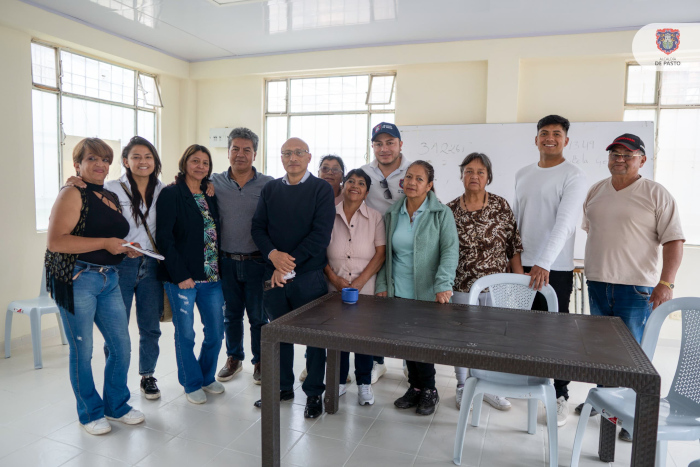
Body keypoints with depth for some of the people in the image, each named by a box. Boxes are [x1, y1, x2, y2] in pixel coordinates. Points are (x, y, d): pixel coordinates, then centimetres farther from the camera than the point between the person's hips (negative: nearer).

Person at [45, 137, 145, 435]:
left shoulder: (111, 197, 15)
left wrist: (127, 248, 8)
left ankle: (116, 405, 28)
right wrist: (105, 243, -19)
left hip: (108, 279, 7)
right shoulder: (73, 193, -8)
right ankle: (90, 413, 24)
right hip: (76, 279, -7)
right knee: (82, 350, 6)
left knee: (121, 345, 9)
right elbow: (55, 242, -19)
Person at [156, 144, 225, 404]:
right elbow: (164, 237, -11)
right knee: (185, 334, 6)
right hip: (182, 278, -5)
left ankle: (207, 376, 31)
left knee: (216, 331, 10)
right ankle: (192, 383, 24)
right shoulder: (171, 195, -5)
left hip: (211, 276, 5)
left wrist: (220, 270, 6)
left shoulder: (211, 197, 13)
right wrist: (180, 274, -15)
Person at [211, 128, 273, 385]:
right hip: (226, 261, 2)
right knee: (231, 314, 16)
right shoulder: (215, 183, 2)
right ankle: (233, 358, 35)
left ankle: (260, 362, 27)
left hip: (257, 261, -2)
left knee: (258, 316, 9)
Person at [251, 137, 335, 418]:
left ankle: (314, 393, 21)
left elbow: (321, 233, -11)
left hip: (309, 275, -3)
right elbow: (258, 227, 6)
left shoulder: (321, 189, -2)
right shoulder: (270, 189, 11)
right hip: (274, 274, 4)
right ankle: (283, 387, 30)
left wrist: (290, 263, -15)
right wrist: (273, 254, -13)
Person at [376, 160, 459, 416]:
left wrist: (443, 284, -21)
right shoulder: (392, 214, 8)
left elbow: (450, 251, -10)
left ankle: (428, 390, 22)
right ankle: (415, 387, 29)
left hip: (427, 294, -4)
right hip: (398, 293, 4)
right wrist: (382, 285, 7)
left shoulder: (442, 214, -3)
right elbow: (385, 253, 13)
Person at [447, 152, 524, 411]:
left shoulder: (501, 206, -2)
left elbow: (513, 246, 0)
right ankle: (463, 388, 29)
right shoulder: (450, 210, -1)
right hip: (461, 286, 0)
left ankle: (490, 388, 31)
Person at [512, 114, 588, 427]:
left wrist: (543, 263, -28)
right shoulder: (522, 175, 12)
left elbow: (565, 223, -19)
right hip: (522, 265, 5)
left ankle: (560, 397, 15)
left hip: (555, 269, -5)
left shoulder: (573, 177, -7)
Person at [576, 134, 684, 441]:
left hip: (637, 288, -5)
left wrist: (666, 283, -18)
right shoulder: (596, 191, 10)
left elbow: (673, 240, -9)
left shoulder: (656, 194, -6)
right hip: (598, 283, 5)